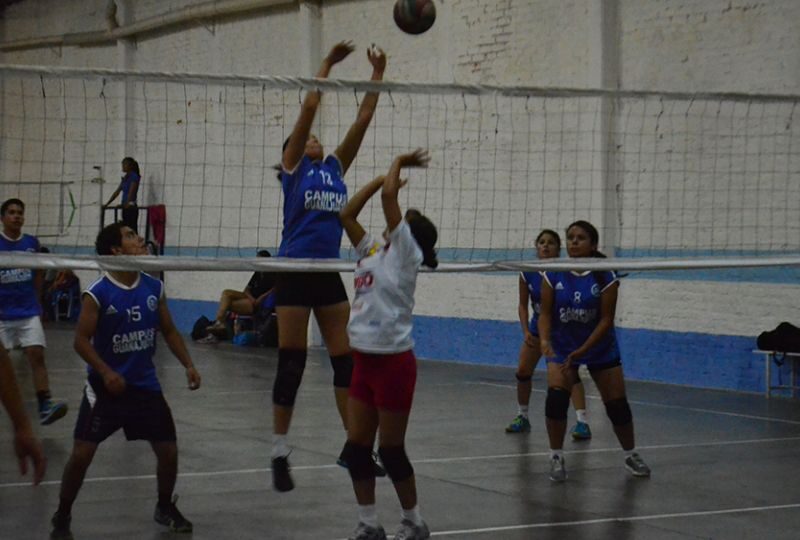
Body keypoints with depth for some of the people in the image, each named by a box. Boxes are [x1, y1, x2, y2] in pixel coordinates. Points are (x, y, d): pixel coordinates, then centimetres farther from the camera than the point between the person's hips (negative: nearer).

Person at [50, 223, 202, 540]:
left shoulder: (154, 288, 1)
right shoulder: (98, 294, -14)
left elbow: (169, 331, 10)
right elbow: (82, 340, -13)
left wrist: (188, 365, 0)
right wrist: (105, 372, -24)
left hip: (145, 385, 4)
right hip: (106, 387, -4)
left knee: (168, 452, 6)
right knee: (82, 454, -9)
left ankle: (165, 508, 31)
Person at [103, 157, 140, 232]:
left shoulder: (134, 176, -7)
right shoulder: (125, 178, 17)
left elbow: (131, 192, -17)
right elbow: (117, 192, 20)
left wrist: (127, 203, -26)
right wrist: (107, 204, 19)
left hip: (131, 208, -9)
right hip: (125, 207, 9)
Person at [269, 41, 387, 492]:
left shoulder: (335, 168, 15)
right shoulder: (294, 167, 2)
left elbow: (363, 119, 11)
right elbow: (309, 107, -7)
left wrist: (377, 75, 7)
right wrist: (328, 64, -6)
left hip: (329, 274, 6)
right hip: (295, 272, -5)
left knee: (347, 360, 5)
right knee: (292, 364, -3)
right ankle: (280, 454, 5)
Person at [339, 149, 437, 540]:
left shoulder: (405, 255, -6)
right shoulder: (372, 253, 13)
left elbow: (388, 197, -15)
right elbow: (347, 215, 13)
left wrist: (398, 164, 1)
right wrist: (384, 174, 13)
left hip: (393, 361, -7)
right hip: (365, 360, 7)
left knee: (390, 450, 0)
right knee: (356, 448, 6)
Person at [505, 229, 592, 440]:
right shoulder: (527, 274, -12)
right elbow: (523, 305, -2)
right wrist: (526, 332, -13)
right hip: (537, 327, 4)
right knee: (523, 372, 3)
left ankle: (582, 422, -22)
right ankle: (522, 417, 24)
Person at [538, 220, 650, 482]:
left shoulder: (605, 277, -15)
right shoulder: (553, 275, -10)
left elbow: (606, 318, -15)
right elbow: (546, 313, -7)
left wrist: (582, 351, -24)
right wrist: (544, 339, -27)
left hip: (600, 349, 0)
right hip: (562, 347, 0)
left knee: (617, 404, 2)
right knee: (556, 397, -21)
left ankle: (631, 455, 25)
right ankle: (556, 457, -6)